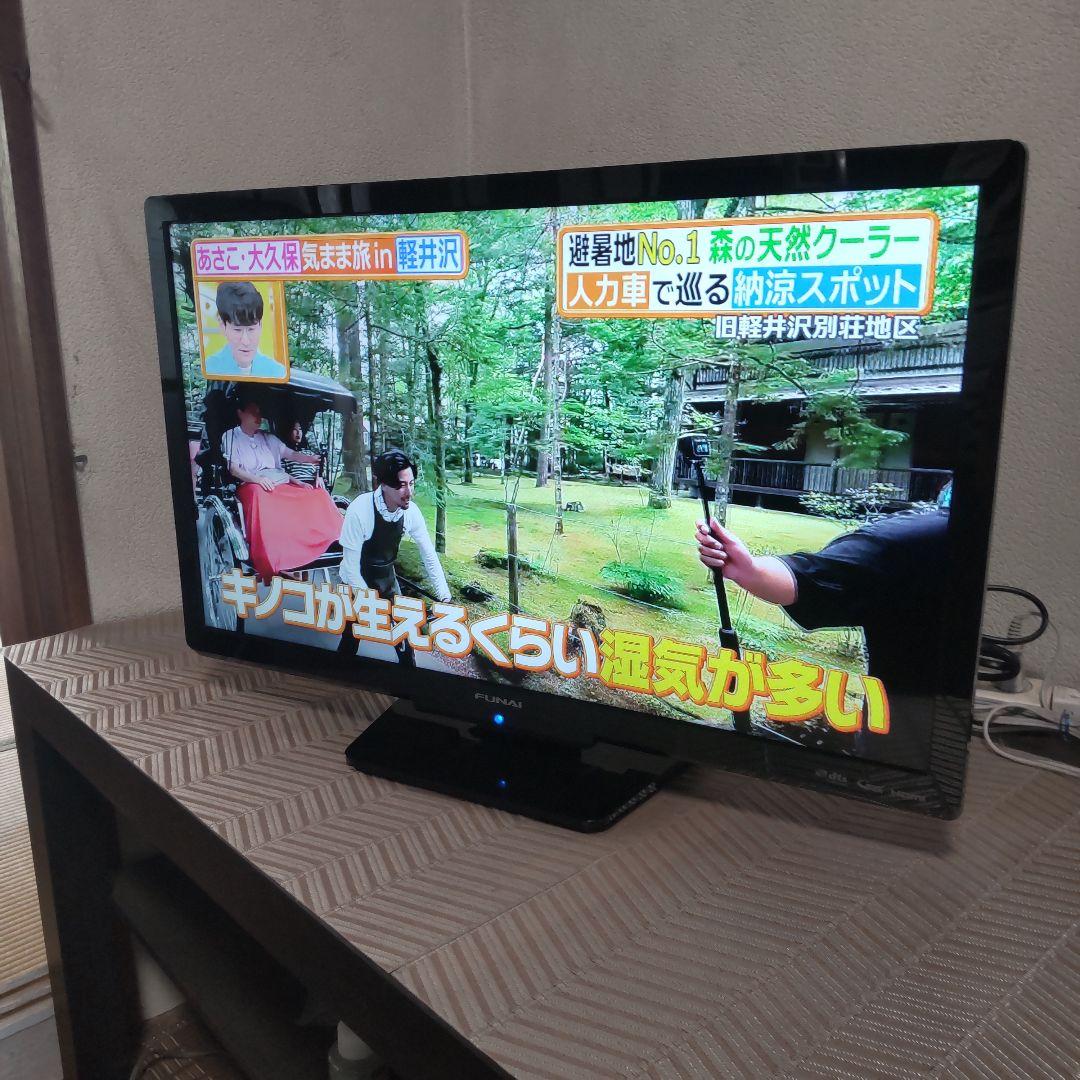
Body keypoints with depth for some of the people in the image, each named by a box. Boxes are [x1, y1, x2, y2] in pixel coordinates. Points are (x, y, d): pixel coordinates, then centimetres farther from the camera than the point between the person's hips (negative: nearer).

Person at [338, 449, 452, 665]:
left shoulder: (411, 511, -18)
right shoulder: (360, 511, -32)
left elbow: (429, 554, -8)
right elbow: (351, 566, -25)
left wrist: (444, 597, -11)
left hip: (387, 579, 4)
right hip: (357, 582, -4)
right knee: (351, 640, 3)